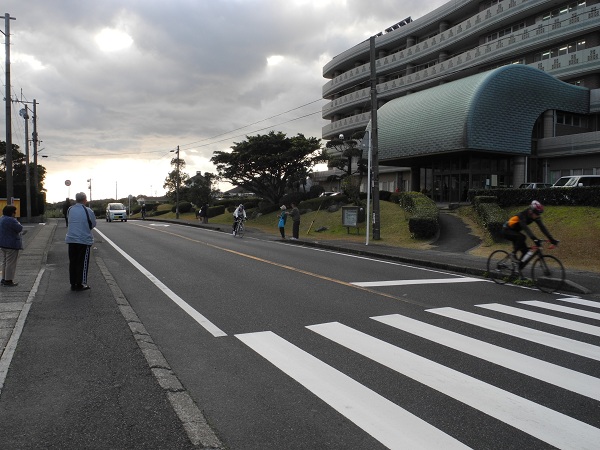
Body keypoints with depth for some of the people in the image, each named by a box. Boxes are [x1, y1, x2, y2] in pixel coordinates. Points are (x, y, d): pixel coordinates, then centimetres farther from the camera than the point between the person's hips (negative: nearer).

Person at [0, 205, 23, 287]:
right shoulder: (11, 220, -20)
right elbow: (20, 228, -19)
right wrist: (17, 222, -2)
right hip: (11, 244, -10)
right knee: (11, 263, -3)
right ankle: (8, 280, 0)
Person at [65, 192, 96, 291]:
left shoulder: (70, 210, 3)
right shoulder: (88, 211, -10)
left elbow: (69, 222, 13)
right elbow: (93, 224, 1)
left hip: (71, 239, 4)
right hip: (84, 240, -4)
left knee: (72, 262, 11)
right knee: (83, 263, 4)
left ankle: (73, 284, 15)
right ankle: (80, 284, 6)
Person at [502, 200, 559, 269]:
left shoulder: (536, 217, -11)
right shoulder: (522, 215, -32)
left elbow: (543, 227, -16)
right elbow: (526, 228, -45)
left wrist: (551, 239, -25)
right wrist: (534, 239, -57)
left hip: (515, 231, 8)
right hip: (507, 230, -8)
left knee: (525, 251, -5)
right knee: (522, 237, -36)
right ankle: (513, 253, -20)